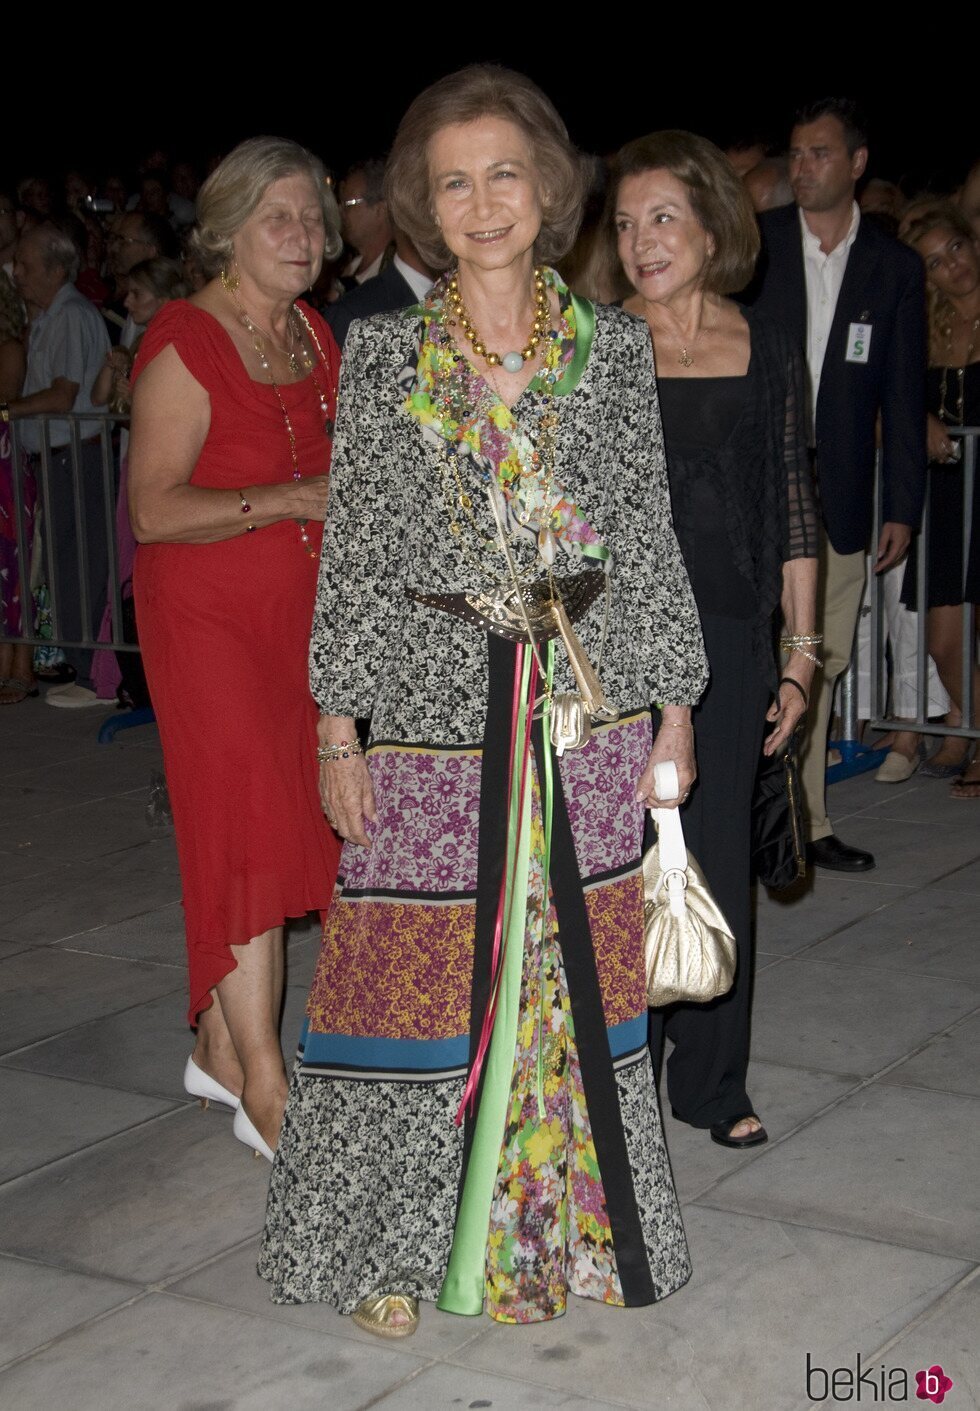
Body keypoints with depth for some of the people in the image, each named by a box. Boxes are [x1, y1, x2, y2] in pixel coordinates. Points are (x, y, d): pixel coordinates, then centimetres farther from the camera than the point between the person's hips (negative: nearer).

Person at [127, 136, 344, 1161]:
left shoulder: (313, 337, 12)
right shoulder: (185, 344, -12)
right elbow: (154, 508, -18)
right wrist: (298, 498, -22)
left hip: (297, 616, 7)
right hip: (208, 616, -7)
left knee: (268, 831, 9)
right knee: (249, 829, -11)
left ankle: (219, 1046, 22)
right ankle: (264, 1090, -7)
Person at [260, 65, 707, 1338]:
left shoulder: (612, 347, 4)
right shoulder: (381, 356, 1)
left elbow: (652, 539, 8)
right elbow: (352, 555, 2)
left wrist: (675, 713, 7)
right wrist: (338, 731, -2)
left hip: (586, 713, 1)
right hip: (435, 716, -1)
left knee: (572, 973, 8)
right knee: (421, 977, 3)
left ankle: (566, 1225, 26)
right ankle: (394, 1245, 19)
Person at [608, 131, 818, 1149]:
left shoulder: (766, 350, 6)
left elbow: (793, 510, 10)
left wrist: (801, 650, 7)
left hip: (728, 638, 2)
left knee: (718, 863, 6)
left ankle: (712, 1084, 20)